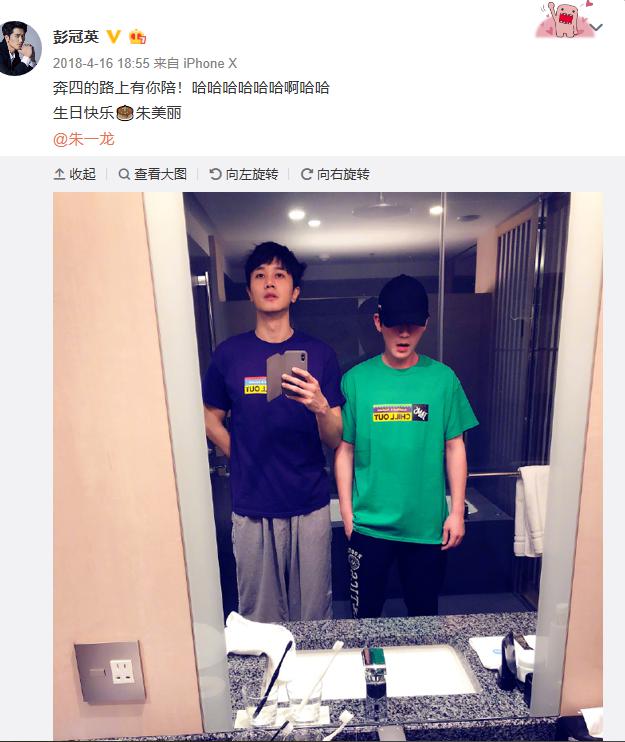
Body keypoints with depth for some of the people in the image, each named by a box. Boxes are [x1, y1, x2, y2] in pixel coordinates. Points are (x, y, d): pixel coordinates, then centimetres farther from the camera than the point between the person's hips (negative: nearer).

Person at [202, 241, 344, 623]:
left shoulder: (319, 353, -4)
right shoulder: (230, 353, -3)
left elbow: (336, 439, -5)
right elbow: (211, 420, 9)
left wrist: (320, 407, -25)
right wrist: (247, 462, 1)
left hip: (310, 504, 0)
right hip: (251, 507, 0)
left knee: (314, 611, 16)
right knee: (258, 613, 16)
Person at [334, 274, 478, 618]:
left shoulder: (443, 378, -5)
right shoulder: (356, 379, -9)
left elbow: (454, 447, 1)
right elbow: (344, 450, -4)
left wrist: (457, 511, 1)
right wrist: (347, 512, -2)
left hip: (428, 525, 1)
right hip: (369, 523, -1)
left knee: (425, 612, 23)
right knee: (365, 614, 19)